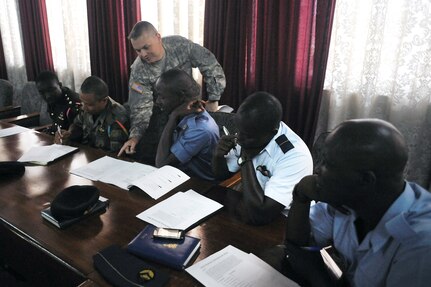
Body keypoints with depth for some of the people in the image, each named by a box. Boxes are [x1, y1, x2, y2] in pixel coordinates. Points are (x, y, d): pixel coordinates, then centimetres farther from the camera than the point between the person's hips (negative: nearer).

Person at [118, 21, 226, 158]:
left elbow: (211, 66, -13)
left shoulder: (180, 45, -19)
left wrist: (213, 99, -15)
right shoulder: (138, 71, -20)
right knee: (151, 155, -5)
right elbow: (140, 107, -21)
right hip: (162, 113, -1)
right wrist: (135, 135, -36)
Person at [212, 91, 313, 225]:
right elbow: (222, 174, 6)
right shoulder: (249, 135, -6)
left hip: (280, 226, -5)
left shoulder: (295, 157, -27)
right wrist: (218, 155, -14)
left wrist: (246, 160, -23)